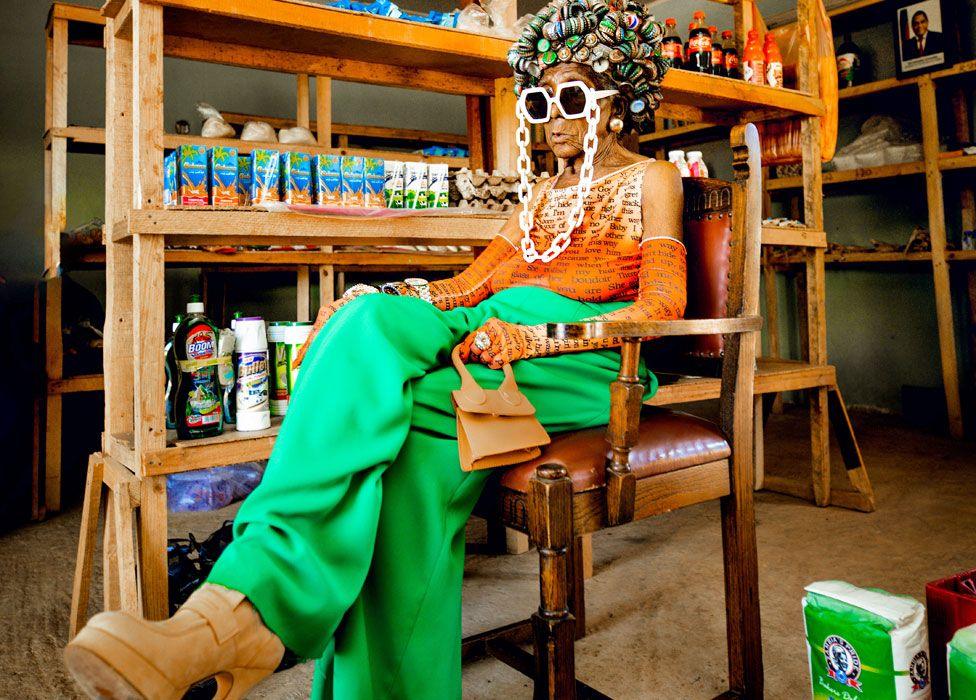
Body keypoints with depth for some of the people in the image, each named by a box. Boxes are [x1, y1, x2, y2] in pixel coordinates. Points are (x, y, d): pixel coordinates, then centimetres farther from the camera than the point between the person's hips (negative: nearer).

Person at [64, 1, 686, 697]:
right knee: (376, 322, -30)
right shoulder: (544, 194, 31)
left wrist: (533, 338, -19)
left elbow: (662, 305, -3)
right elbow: (472, 284, 18)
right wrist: (382, 301, -4)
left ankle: (244, 607, -37)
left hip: (588, 360, -4)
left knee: (409, 409, -34)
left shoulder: (651, 179, 13)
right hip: (495, 332, 5)